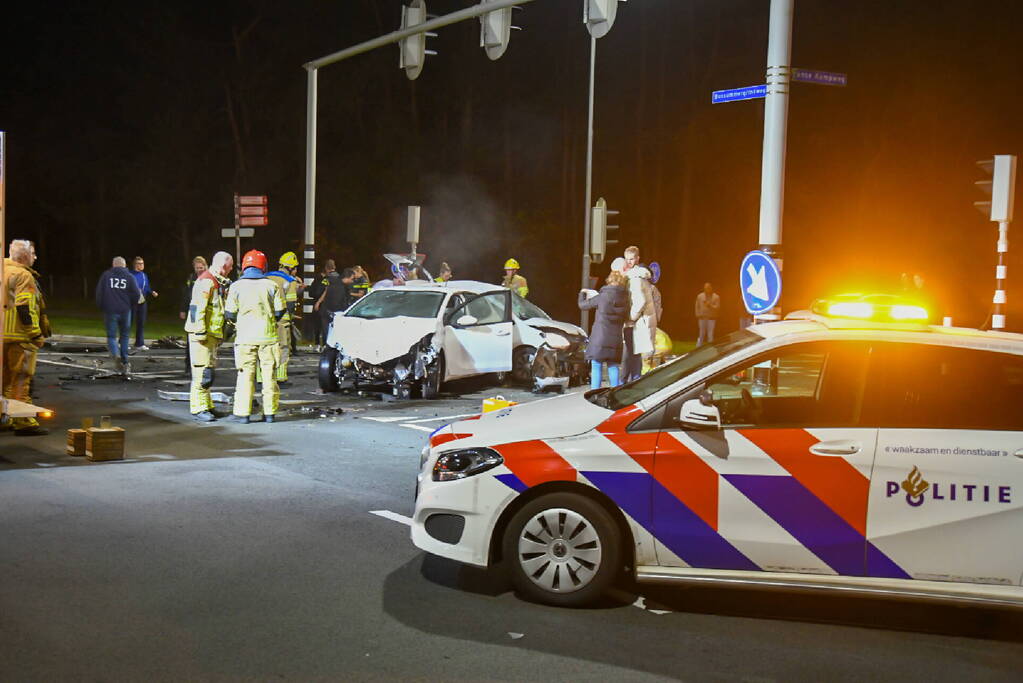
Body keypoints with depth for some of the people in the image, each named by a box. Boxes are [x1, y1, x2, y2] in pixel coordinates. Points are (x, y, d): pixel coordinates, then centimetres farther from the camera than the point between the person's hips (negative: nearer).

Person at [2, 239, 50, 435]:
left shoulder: (4, 271, 15)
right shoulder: (23, 276, -12)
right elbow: (25, 308, -20)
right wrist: (36, 334, -15)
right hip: (18, 335, -8)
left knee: (5, 379, 15)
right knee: (21, 379, -6)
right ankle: (23, 422, -5)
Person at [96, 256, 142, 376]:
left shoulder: (106, 275, 3)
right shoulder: (129, 276, 3)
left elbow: (99, 292, -2)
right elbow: (137, 295, -4)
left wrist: (101, 307, 13)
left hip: (110, 311, -1)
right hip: (125, 311, 1)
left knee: (111, 336, 5)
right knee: (124, 336, 13)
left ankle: (116, 354, -25)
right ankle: (125, 364, 11)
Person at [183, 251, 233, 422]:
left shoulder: (217, 283, 18)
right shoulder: (206, 282, -15)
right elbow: (197, 308, -21)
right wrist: (200, 332, -22)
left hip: (212, 333, 10)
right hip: (203, 333, -10)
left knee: (209, 372, 15)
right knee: (202, 371, -9)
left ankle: (207, 406, 22)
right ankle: (198, 408, -6)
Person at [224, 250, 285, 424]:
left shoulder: (236, 286, -2)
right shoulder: (271, 285, 1)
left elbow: (230, 314, -1)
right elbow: (280, 311, 3)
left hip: (246, 337, -1)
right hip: (268, 336, 1)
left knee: (246, 375, 2)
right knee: (269, 375, 6)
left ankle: (242, 413, 1)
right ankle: (270, 413, 9)